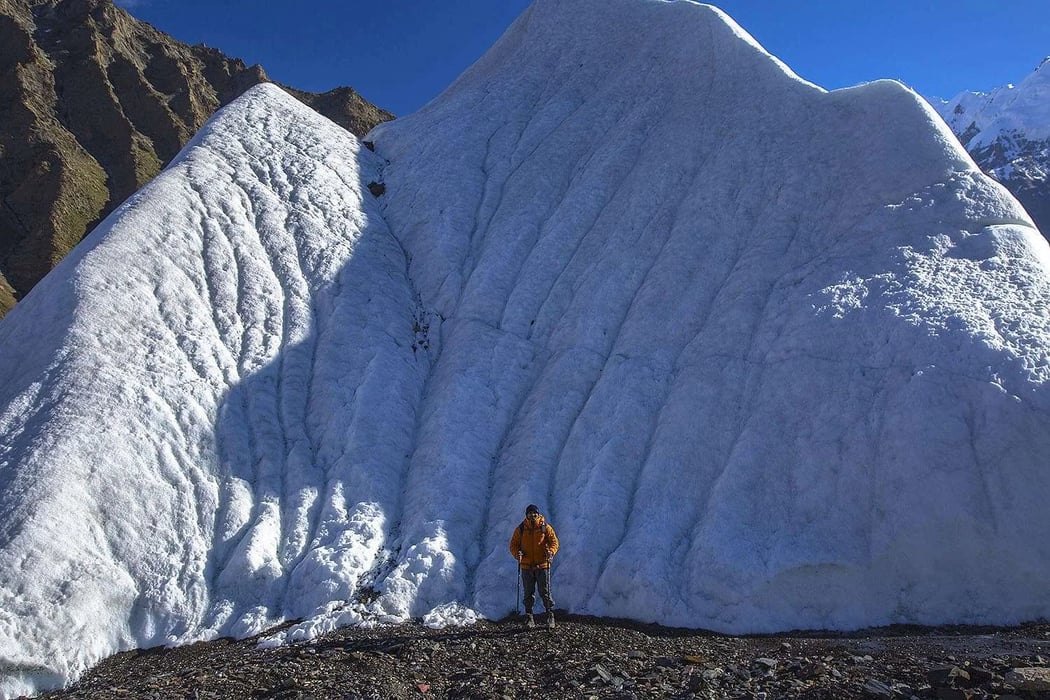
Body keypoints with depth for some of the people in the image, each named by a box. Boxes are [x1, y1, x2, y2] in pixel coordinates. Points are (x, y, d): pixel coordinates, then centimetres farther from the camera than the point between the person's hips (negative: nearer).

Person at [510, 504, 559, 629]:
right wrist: (517, 553, -14)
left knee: (545, 592, 1)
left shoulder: (545, 527, -1)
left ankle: (550, 616, 12)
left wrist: (551, 552, -21)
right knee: (528, 593, 7)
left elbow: (554, 542, -1)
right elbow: (513, 544, 7)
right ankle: (529, 618, 16)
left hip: (542, 565, -1)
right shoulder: (520, 529, 3)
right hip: (526, 566, 2)